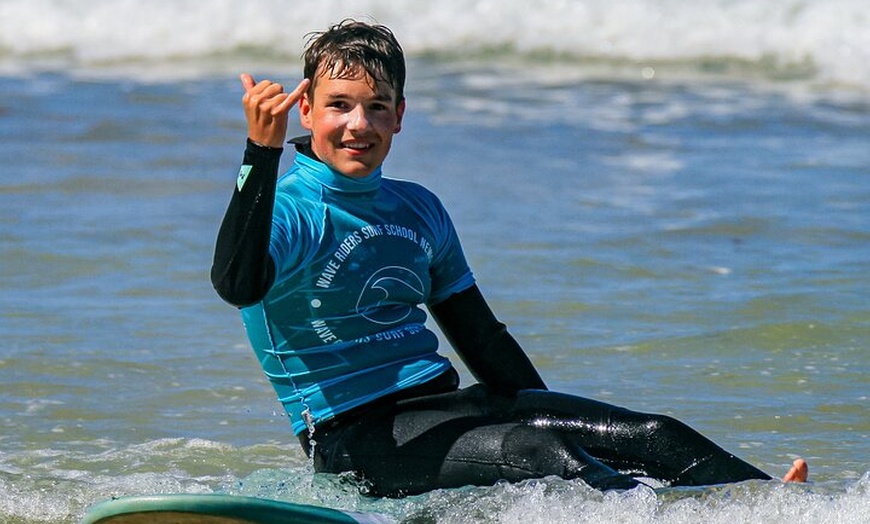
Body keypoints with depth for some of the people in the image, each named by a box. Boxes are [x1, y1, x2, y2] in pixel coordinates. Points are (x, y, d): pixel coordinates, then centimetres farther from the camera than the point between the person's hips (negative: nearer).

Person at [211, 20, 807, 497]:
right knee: (541, 454, -30)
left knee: (648, 436, -11)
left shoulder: (418, 209, 18)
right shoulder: (290, 210, -7)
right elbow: (238, 283, -30)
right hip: (356, 435, -7)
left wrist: (551, 417, 22)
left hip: (440, 404, 7)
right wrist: (261, 152, -37)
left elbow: (482, 338, 24)